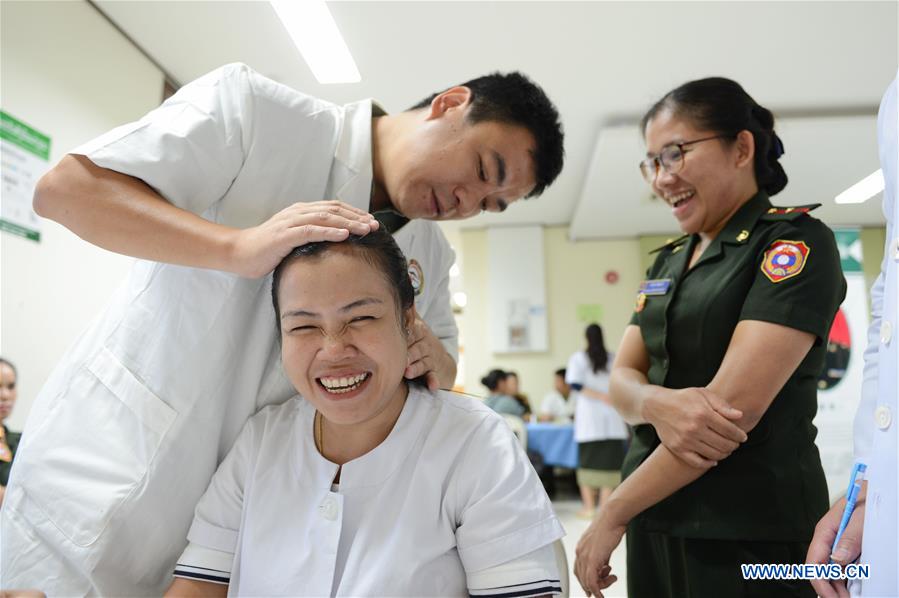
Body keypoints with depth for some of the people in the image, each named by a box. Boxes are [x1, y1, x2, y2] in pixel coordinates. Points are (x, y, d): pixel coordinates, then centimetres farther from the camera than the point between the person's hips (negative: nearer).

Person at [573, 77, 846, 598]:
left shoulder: (797, 243, -12)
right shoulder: (670, 260, 10)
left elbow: (735, 403, -21)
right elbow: (623, 377, 5)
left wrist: (613, 513, -17)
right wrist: (657, 405, -19)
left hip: (749, 530, -6)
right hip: (656, 517, 7)